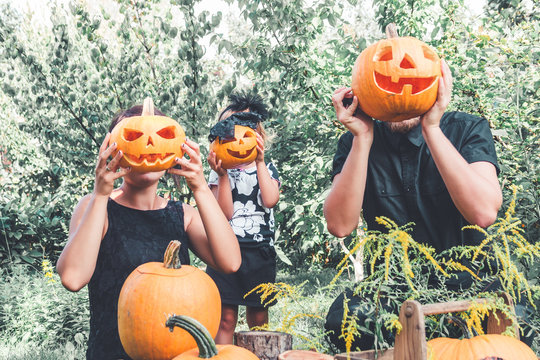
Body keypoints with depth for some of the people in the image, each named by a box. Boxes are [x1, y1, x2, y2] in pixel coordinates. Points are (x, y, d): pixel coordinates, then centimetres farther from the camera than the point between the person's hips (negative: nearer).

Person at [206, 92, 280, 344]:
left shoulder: (267, 169, 10)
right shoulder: (220, 171, 5)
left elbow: (270, 200, -12)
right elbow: (225, 213, -8)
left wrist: (259, 161, -10)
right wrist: (222, 175, -16)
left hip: (260, 251, 2)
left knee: (258, 319, 7)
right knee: (226, 319, -3)